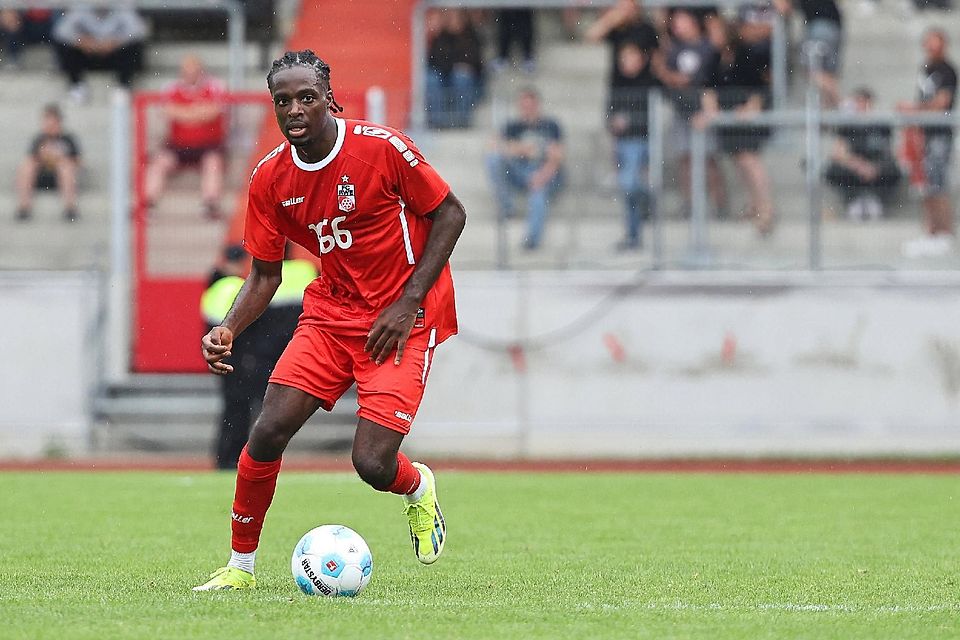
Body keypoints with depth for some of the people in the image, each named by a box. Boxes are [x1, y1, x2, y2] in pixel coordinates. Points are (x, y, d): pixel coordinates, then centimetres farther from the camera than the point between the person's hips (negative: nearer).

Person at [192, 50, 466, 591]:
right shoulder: (271, 179, -3)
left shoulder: (382, 148, -16)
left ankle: (419, 489, 23)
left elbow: (451, 214, -7)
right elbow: (266, 274, 6)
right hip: (331, 312, 4)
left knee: (373, 464, -16)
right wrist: (228, 331, -13)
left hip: (403, 318, -4)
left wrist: (408, 302, -14)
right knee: (268, 433, -12)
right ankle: (241, 565, 7)